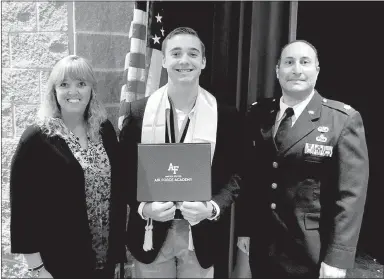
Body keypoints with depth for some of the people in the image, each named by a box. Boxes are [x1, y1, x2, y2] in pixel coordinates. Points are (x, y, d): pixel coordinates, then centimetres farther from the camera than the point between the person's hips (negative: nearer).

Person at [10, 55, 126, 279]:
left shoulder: (104, 130, 1)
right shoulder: (37, 139, -12)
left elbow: (117, 186, 7)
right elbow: (23, 205, -12)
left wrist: (119, 244, 7)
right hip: (61, 260, -4)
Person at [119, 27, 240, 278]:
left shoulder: (226, 115, -5)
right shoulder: (138, 112, -3)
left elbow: (236, 174, -1)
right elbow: (125, 171, 1)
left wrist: (213, 208, -17)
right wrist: (142, 207, -15)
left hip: (201, 236, 0)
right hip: (151, 235, 1)